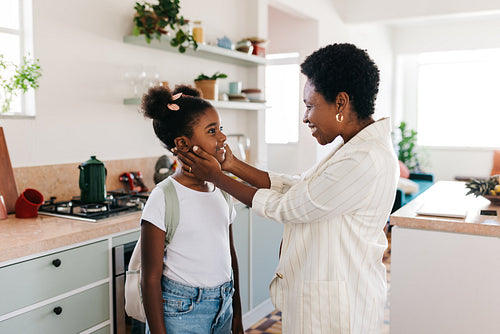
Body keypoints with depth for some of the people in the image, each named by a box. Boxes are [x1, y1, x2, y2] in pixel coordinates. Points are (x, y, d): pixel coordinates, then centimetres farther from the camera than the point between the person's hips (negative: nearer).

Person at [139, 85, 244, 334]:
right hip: (181, 313, -5)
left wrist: (237, 313, 15)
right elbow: (150, 279, -13)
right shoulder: (164, 197, -16)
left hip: (222, 308, 5)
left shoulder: (221, 189, 3)